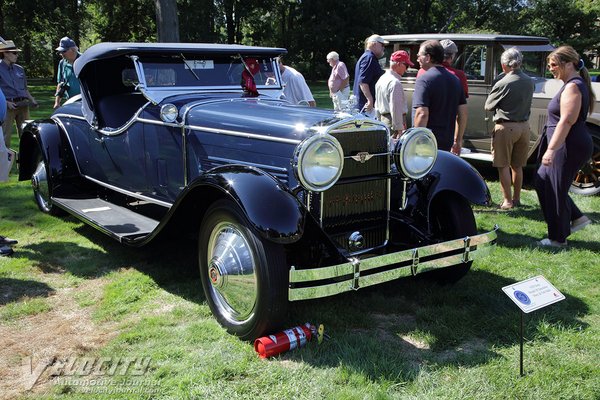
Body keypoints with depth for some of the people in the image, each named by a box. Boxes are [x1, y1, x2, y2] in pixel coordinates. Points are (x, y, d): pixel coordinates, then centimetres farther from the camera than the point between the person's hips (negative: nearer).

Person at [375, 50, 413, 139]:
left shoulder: (381, 79, 13)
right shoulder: (395, 82, -17)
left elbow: (377, 106, 20)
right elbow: (396, 108, -21)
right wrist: (400, 130, -20)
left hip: (383, 119, 10)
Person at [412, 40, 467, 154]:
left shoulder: (424, 79, -12)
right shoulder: (455, 80, 11)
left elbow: (422, 114, -21)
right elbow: (463, 113, 12)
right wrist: (458, 140, 19)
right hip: (447, 143, 7)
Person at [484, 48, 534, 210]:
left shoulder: (502, 83, -16)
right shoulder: (530, 82, 3)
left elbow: (488, 106, -4)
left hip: (505, 127, -6)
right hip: (524, 126, 6)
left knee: (503, 166, 3)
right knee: (517, 166, 15)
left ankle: (507, 200, 4)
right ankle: (517, 198, 23)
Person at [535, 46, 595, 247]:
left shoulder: (573, 87, -16)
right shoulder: (575, 84, 16)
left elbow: (566, 121, -25)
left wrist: (551, 149, -28)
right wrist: (552, 147, 23)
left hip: (569, 147, -10)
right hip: (569, 146, 10)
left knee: (556, 190, -1)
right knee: (543, 181, 17)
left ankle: (558, 239, 12)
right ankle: (577, 218, 22)